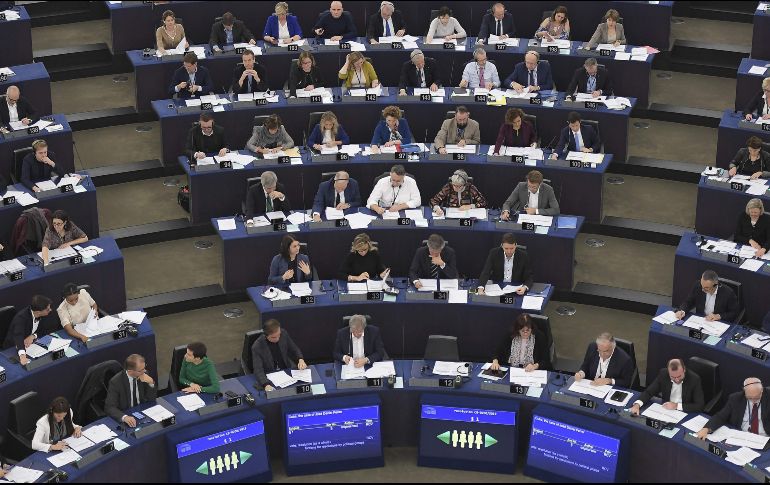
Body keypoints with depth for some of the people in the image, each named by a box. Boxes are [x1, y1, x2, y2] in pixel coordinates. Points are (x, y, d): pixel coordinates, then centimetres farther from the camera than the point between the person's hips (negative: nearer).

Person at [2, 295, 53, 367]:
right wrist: (22, 355, -61)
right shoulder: (21, 317, -30)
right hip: (15, 349, -6)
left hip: (31, 344, 6)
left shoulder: (40, 315, -9)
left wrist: (33, 336, -20)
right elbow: (18, 336, -44)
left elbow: (42, 330, 3)